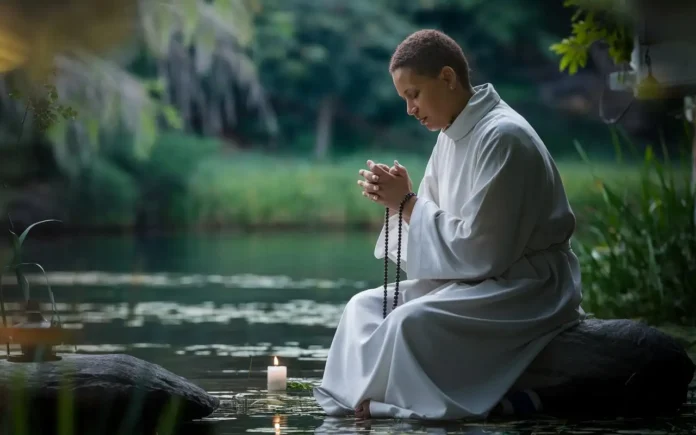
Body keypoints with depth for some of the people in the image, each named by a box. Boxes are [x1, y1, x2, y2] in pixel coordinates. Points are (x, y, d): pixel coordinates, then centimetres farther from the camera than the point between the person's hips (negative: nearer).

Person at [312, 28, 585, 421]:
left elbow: (479, 249, -22)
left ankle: (386, 405, -11)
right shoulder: (453, 134, 7)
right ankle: (362, 401, -7)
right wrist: (399, 198, -9)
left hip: (528, 287, -10)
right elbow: (442, 226, 10)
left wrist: (407, 202, -14)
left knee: (413, 321, -29)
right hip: (478, 276, 10)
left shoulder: (502, 138, -20)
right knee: (365, 307, 3)